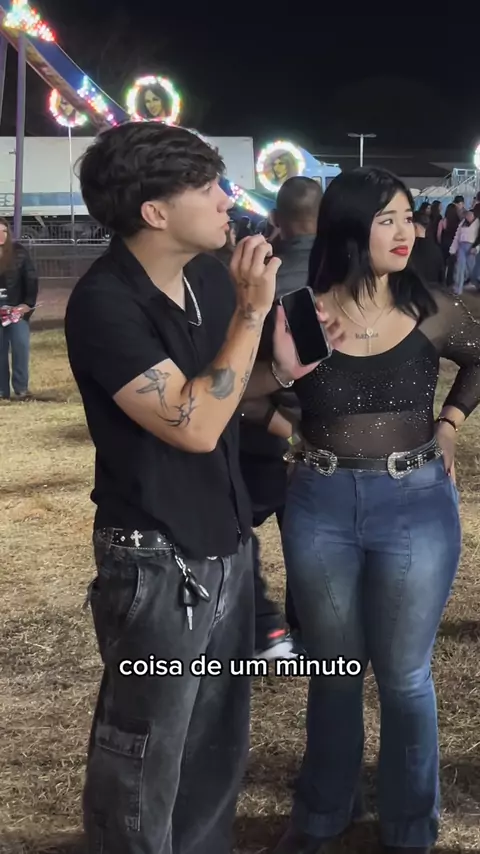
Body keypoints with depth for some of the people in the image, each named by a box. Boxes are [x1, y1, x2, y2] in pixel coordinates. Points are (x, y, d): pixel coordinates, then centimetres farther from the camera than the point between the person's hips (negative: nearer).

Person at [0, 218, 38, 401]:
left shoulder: (19, 251, 0)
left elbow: (31, 279, 1)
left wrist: (28, 303, -9)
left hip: (18, 309, 0)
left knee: (21, 347, -6)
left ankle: (21, 388, 1)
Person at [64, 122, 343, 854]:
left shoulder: (212, 276, 3)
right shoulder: (104, 303, -21)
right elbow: (194, 424, -25)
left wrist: (282, 371, -3)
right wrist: (252, 313, -23)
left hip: (227, 546, 8)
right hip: (155, 564, -8)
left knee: (218, 746, 21)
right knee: (144, 762, 9)